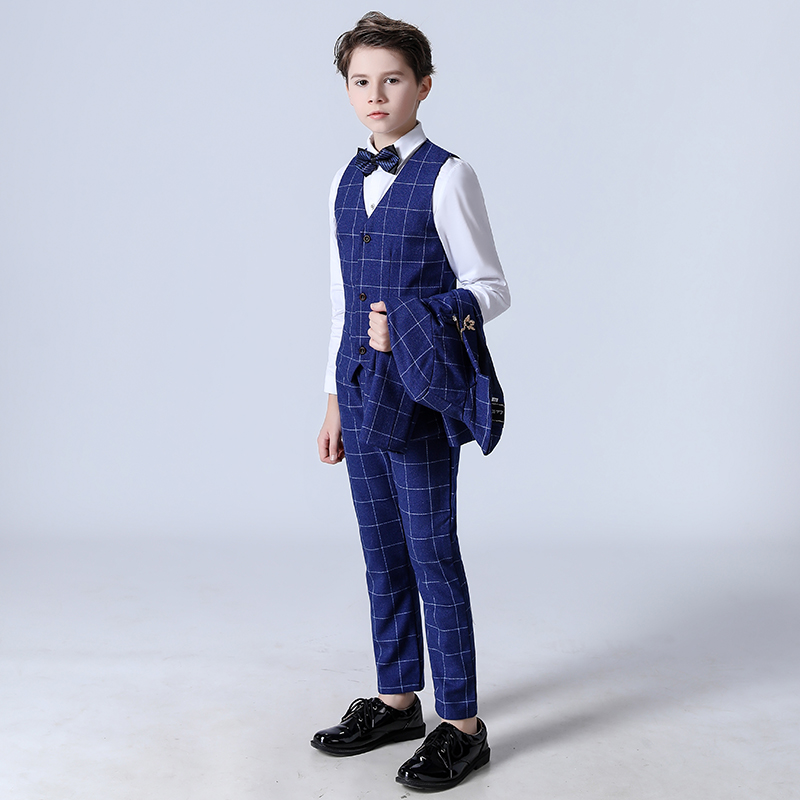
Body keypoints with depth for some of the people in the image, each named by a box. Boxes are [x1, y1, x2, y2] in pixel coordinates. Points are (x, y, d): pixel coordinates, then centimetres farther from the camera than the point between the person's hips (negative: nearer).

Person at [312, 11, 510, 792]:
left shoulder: (445, 177, -8)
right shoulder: (345, 183, 12)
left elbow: (489, 289, -8)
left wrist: (415, 328, -22)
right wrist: (335, 399, 17)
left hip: (420, 396, -7)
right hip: (361, 394, 7)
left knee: (432, 555, 0)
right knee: (382, 554, 15)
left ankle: (461, 726, 13)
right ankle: (397, 700, 31)